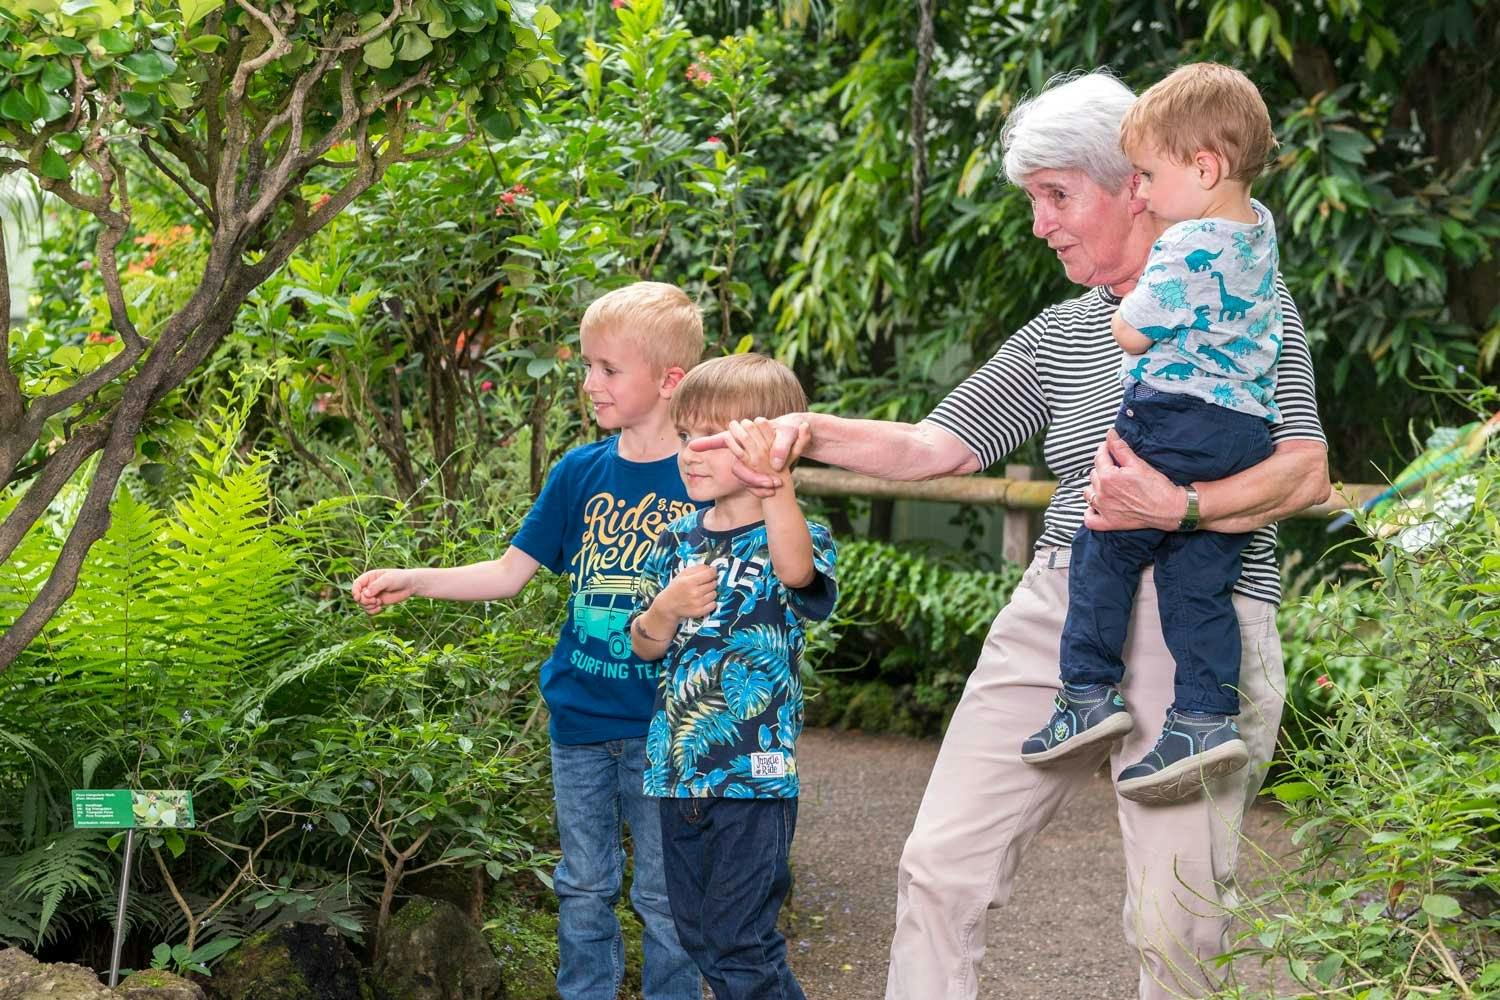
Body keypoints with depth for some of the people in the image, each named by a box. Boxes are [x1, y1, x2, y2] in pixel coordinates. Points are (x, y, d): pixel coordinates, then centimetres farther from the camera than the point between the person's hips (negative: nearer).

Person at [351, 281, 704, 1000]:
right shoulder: (579, 473, 3)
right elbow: (510, 573, 6)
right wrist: (411, 582, -3)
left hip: (662, 726, -4)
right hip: (579, 718, 4)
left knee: (665, 895, 5)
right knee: (584, 887, 14)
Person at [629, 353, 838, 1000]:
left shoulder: (787, 536, -9)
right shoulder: (677, 541, 9)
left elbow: (795, 570, -35)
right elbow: (646, 647, 10)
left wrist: (772, 482, -50)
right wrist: (668, 607, -12)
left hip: (753, 774, -6)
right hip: (678, 772, 7)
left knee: (739, 947, -5)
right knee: (698, 939, 15)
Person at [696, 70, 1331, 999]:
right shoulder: (1060, 334, 17)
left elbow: (1306, 471, -7)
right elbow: (936, 445, 14)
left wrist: (1180, 507, -21)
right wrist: (810, 432, -1)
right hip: (1056, 610, 6)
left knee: (1176, 922, -7)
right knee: (941, 864, 0)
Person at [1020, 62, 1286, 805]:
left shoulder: (1187, 248, -17)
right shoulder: (1258, 226, 10)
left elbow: (1130, 333, -8)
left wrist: (1127, 299, 12)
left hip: (1175, 421, -8)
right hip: (1249, 429, 8)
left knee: (1104, 549, 4)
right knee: (1199, 582, 8)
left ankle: (1089, 693, 4)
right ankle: (1205, 719, 1)